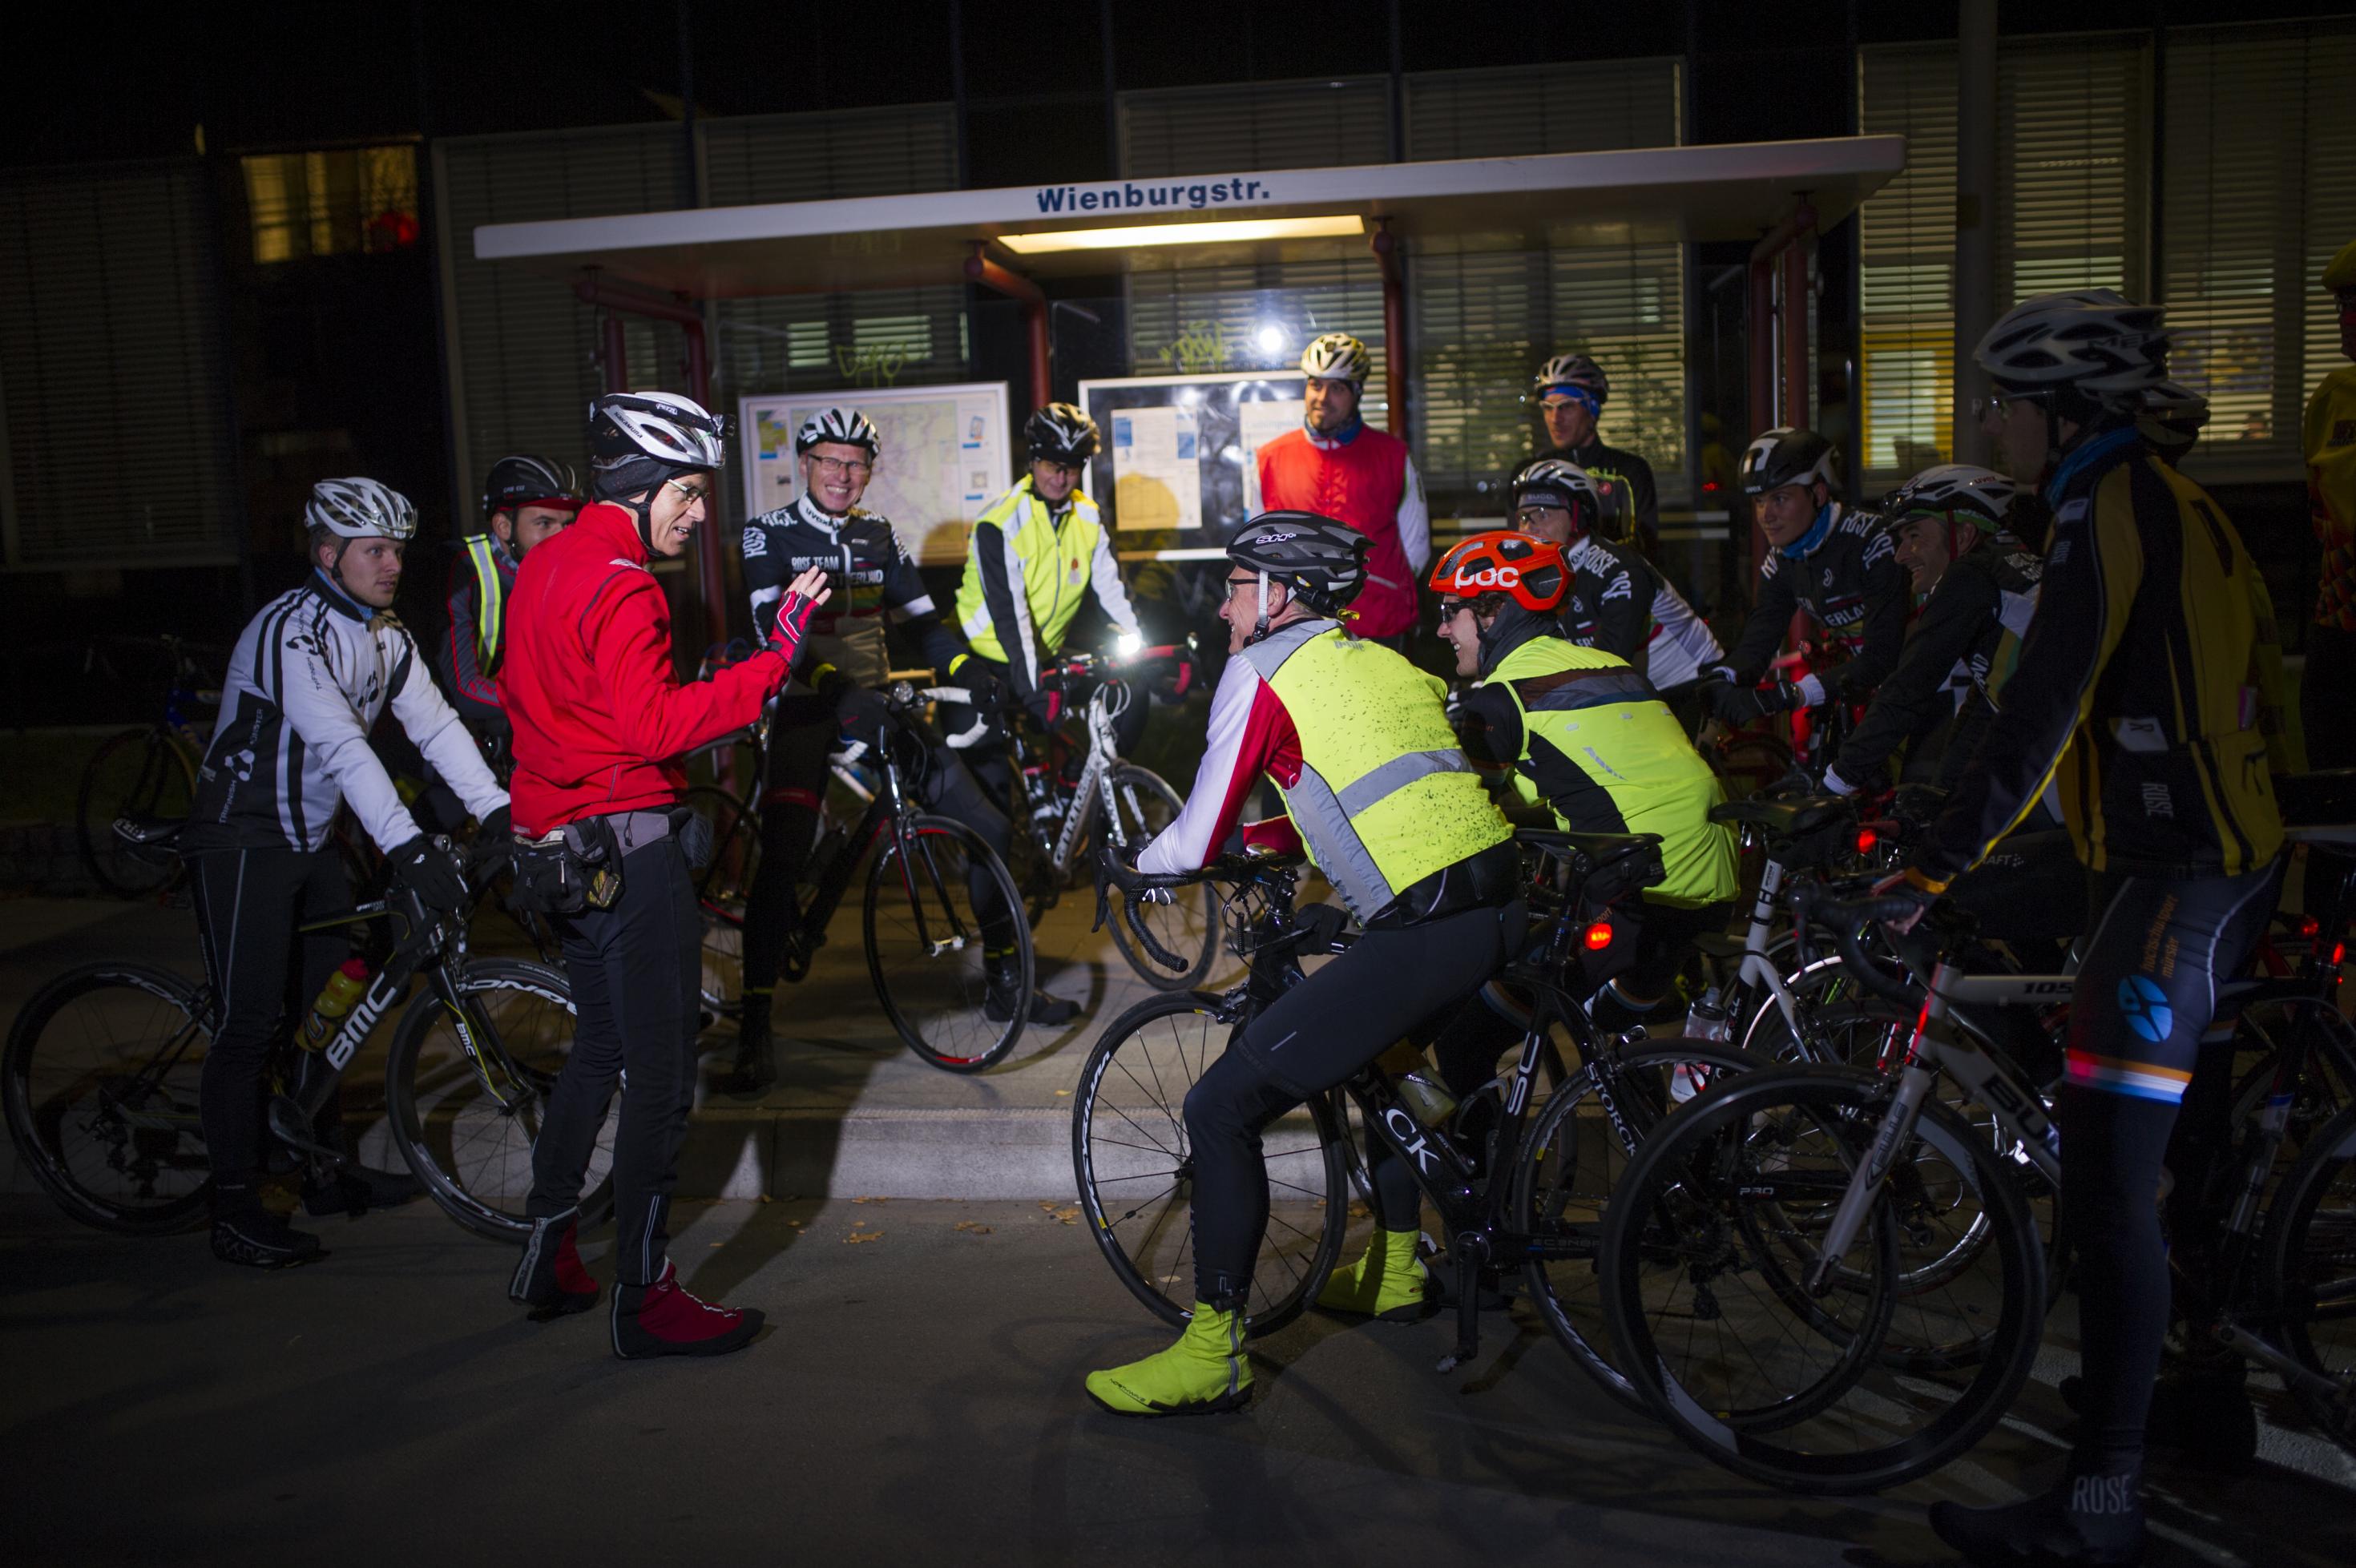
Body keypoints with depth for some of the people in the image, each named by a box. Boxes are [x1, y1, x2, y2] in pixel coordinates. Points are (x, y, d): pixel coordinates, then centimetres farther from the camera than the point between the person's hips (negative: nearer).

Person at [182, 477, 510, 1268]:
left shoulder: (385, 636, 3)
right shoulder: (287, 632, -24)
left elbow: (434, 724, -2)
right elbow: (341, 746, -34)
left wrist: (500, 810, -13)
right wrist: (406, 846, -43)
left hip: (312, 841, 9)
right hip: (242, 844, -8)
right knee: (252, 1023, -6)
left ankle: (329, 1171, 26)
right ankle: (234, 1209, 4)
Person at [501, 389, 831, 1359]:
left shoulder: (546, 564, 13)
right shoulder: (620, 586, -18)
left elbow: (521, 695, 23)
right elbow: (656, 725, -30)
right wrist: (773, 661, -34)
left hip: (561, 839, 10)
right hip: (628, 843, -10)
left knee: (600, 1047, 21)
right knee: (662, 1073, -3)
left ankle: (549, 1255, 30)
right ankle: (643, 1297, 5)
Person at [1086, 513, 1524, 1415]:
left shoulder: (1261, 670, 1)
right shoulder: (1386, 662, 23)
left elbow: (1195, 844, 0)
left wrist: (1126, 869, 20)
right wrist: (1265, 841, 37)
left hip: (1423, 935, -9)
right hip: (1503, 907, 9)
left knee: (1222, 1107, -3)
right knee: (1380, 1050, 37)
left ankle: (1214, 1354, 2)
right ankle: (1396, 1268, 44)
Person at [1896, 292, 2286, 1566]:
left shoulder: (2109, 508, -13)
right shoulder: (2171, 502, 18)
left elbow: (2040, 711, -21)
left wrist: (1940, 860, -20)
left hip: (2178, 873, -11)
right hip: (2221, 852, 11)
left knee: (2109, 1180, -13)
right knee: (2181, 1149, 23)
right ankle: (2213, 1382, 39)